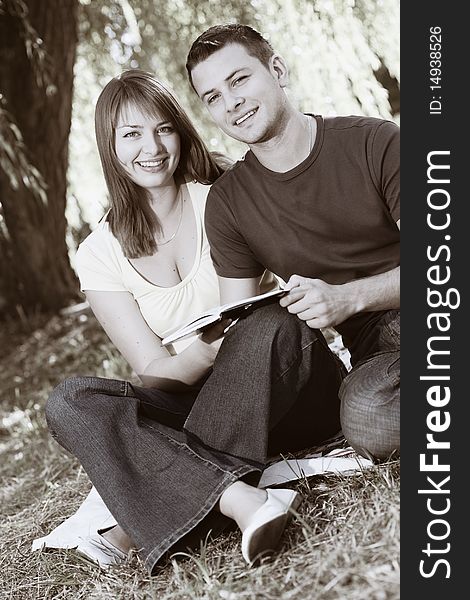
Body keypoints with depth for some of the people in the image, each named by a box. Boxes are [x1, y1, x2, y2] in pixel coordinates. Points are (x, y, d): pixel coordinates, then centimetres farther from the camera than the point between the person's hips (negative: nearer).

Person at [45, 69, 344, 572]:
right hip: (209, 410, 2)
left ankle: (152, 517, -29)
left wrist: (233, 334, -25)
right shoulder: (99, 255, 1)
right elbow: (156, 373, -3)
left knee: (270, 326, -33)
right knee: (68, 403, -20)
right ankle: (238, 499, -39)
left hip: (289, 394, -1)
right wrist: (209, 346, -26)